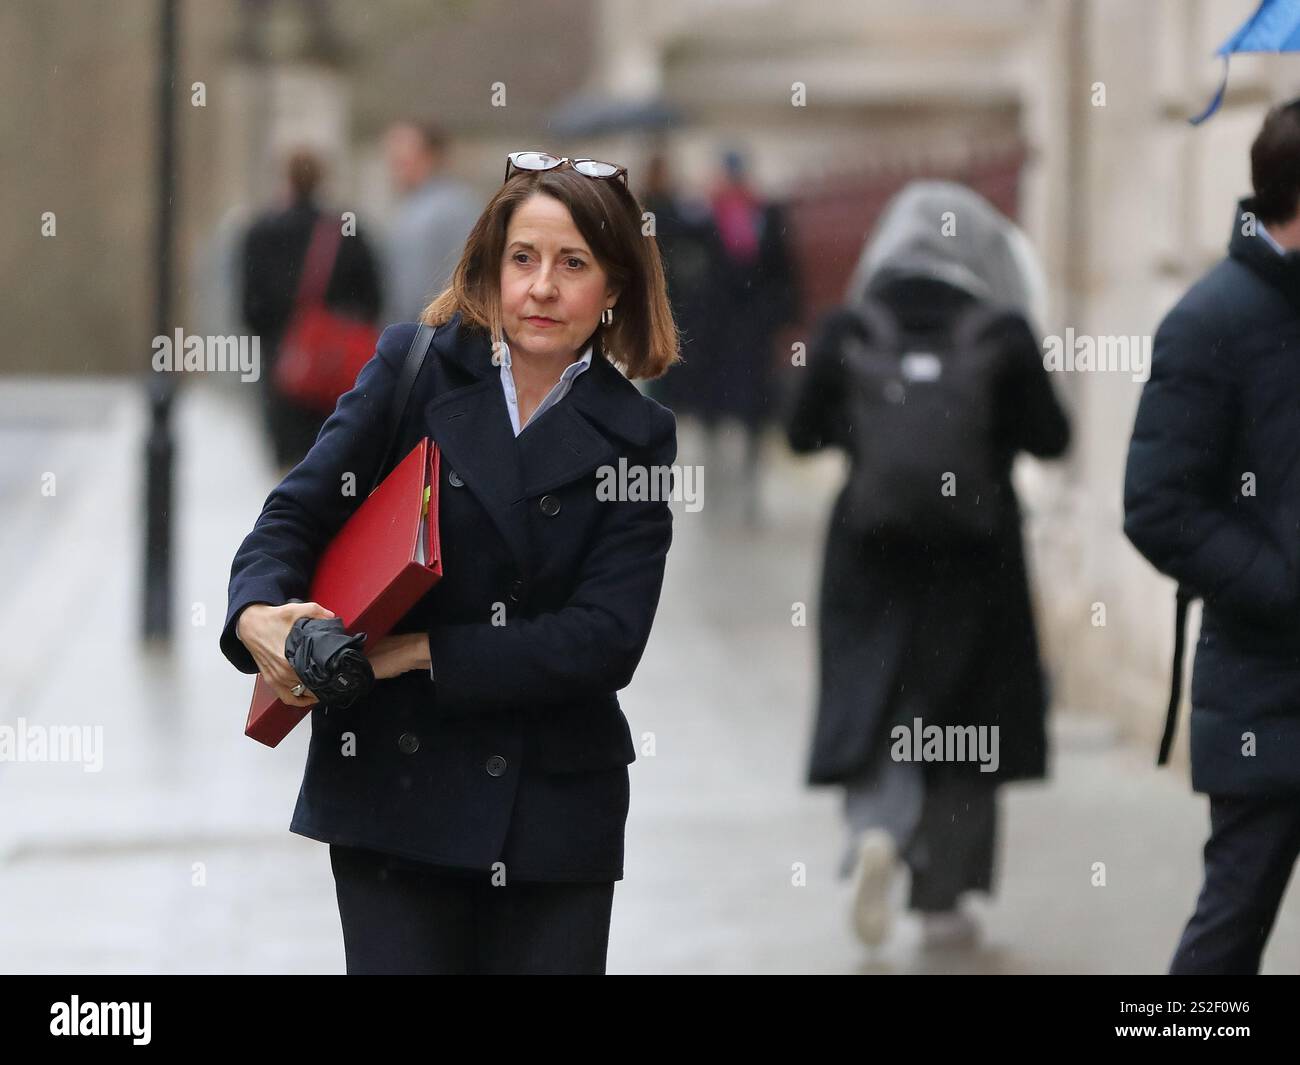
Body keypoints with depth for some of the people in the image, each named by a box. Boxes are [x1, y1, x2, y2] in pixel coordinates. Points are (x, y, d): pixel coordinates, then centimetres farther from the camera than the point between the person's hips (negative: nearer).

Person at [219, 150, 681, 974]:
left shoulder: (634, 434, 1)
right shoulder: (415, 366, 2)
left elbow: (607, 640, -8)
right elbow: (300, 511, 0)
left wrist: (416, 652, -15)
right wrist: (259, 614, -23)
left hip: (553, 812, 1)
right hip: (392, 787, -1)